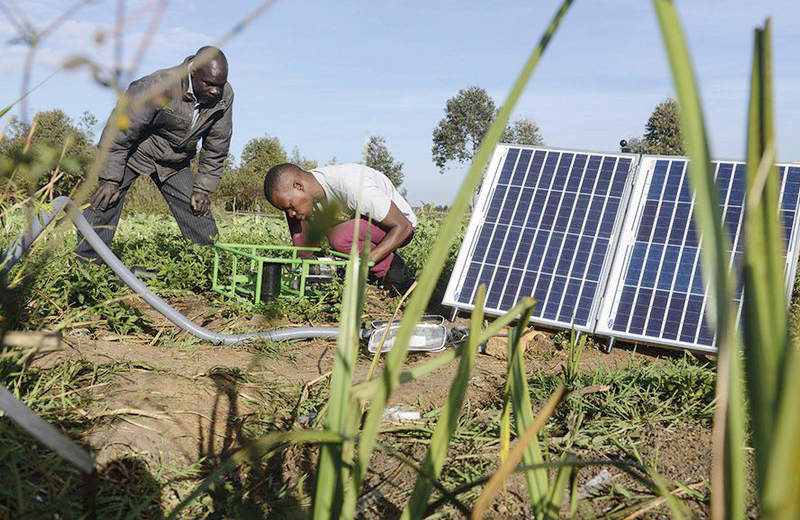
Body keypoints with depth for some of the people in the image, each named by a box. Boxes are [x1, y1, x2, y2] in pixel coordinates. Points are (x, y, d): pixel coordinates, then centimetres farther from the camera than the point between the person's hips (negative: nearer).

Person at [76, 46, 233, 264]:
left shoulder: (224, 95, -16)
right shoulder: (157, 87, -31)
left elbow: (217, 147, -3)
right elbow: (119, 130, -24)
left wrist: (203, 187, -5)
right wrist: (110, 178, -25)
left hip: (175, 163, 4)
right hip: (133, 151, -4)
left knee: (198, 211, -1)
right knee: (104, 201, -16)